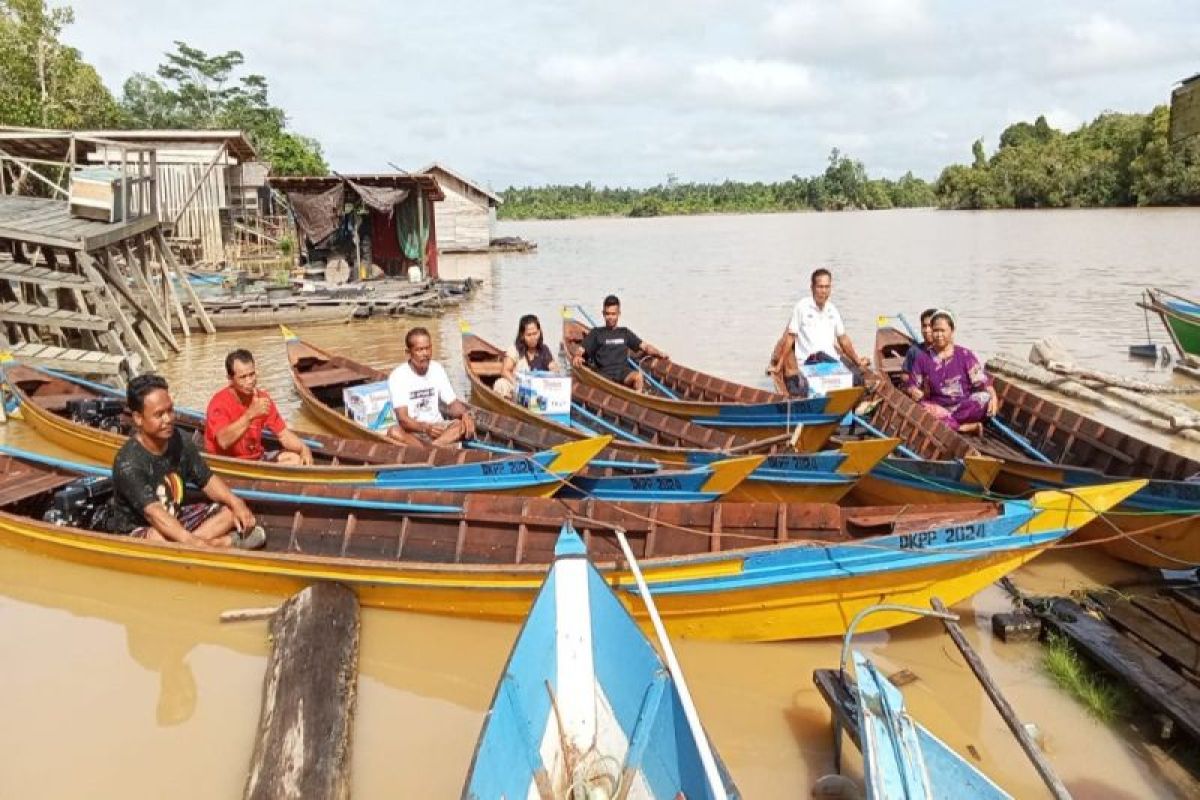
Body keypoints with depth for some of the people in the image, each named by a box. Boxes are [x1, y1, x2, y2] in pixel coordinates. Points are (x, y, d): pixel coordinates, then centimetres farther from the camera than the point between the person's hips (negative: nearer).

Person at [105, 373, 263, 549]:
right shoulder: (128, 463, -27)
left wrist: (235, 502, -21)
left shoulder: (179, 441, -6)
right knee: (158, 538, -40)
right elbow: (153, 512, -38)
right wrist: (193, 542, -52)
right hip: (136, 530, -7)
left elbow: (207, 480, 0)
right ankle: (227, 543, -25)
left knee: (232, 511, -3)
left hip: (175, 519, 7)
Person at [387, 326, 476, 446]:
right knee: (394, 432, -36)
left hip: (437, 427, 4)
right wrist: (425, 427, -41)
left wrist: (465, 414, -20)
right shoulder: (398, 376, -13)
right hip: (412, 431, -4)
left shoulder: (437, 369, 2)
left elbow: (453, 404, 3)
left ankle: (428, 450, -34)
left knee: (468, 423, -23)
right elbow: (403, 419, -21)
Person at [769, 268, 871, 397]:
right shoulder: (802, 307, 1)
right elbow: (790, 337, 1)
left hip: (832, 360, 5)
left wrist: (858, 361, 19)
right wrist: (778, 366, -3)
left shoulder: (833, 310, 17)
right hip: (808, 361, -5)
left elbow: (843, 339, 24)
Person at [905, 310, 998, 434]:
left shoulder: (965, 355, 5)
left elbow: (982, 381, -2)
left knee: (985, 398, -29)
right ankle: (965, 427, -33)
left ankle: (944, 423, -31)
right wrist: (913, 391, -12)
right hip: (938, 408, 0)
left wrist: (993, 397, -20)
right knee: (921, 407, -33)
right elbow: (912, 385, 12)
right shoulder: (923, 357, 8)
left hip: (965, 406, 0)